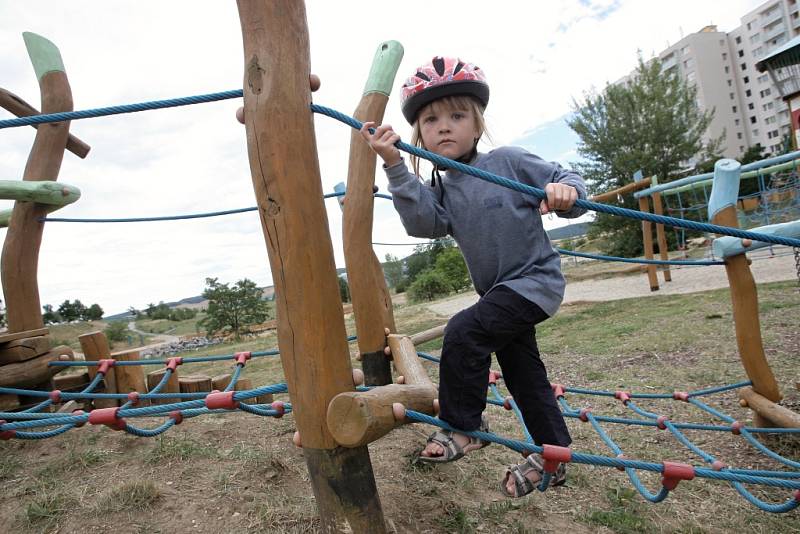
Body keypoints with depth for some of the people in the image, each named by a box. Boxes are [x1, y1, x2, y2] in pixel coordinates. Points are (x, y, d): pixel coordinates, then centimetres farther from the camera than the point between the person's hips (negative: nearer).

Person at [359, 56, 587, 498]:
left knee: (464, 329, -23)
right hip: (498, 291, 7)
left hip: (535, 280, -7)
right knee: (523, 371, 14)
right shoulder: (440, 189, 2)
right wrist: (395, 167, -29)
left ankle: (463, 427, -4)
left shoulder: (509, 161, -9)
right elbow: (422, 221, -19)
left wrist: (566, 191, -30)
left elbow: (565, 181, -5)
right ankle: (553, 456, 32)